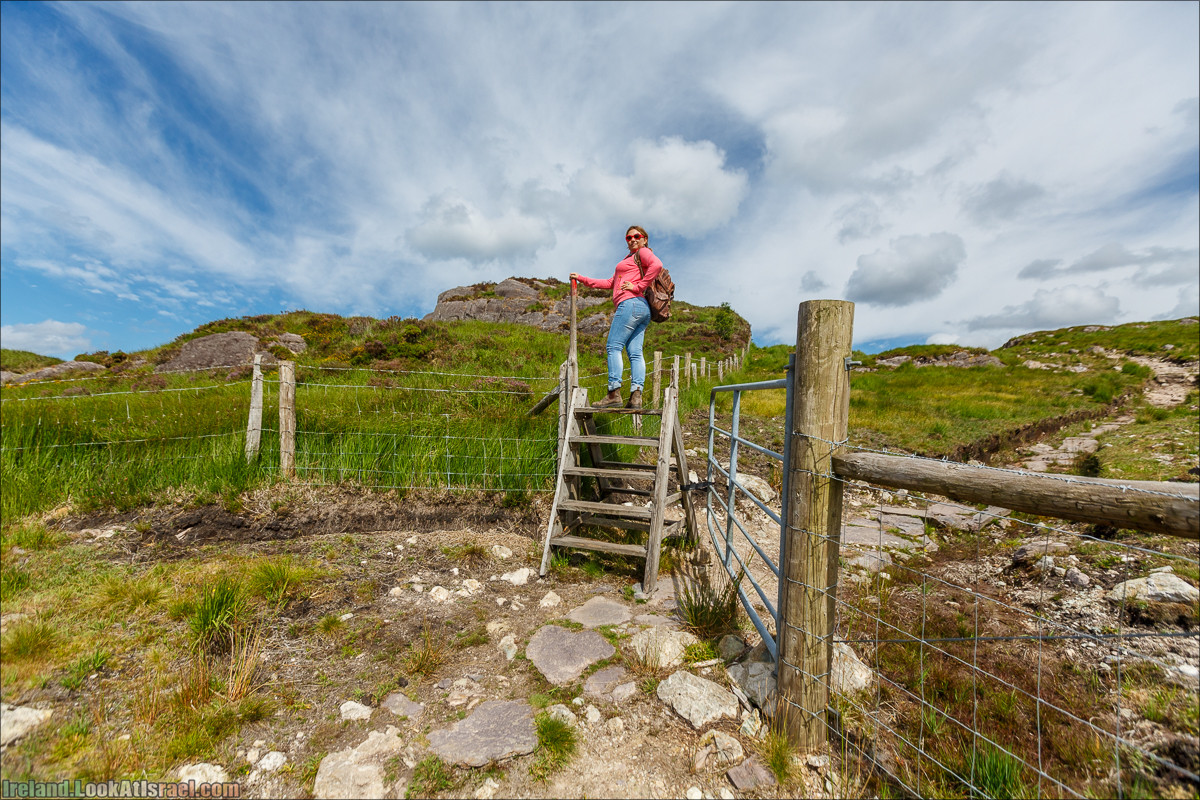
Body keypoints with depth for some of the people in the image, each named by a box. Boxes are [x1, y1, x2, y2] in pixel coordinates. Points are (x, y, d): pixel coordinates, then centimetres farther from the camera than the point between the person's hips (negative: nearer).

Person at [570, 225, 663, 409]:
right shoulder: (629, 260, 34)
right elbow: (610, 283, 33)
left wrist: (638, 286, -14)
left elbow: (657, 264, -15)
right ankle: (636, 396, -12)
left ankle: (614, 394, -20)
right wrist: (582, 279, 31)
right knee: (635, 352, -3)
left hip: (632, 303, -9)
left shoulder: (643, 252, 8)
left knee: (614, 346, -13)